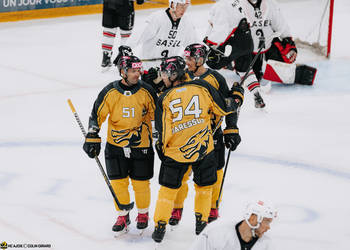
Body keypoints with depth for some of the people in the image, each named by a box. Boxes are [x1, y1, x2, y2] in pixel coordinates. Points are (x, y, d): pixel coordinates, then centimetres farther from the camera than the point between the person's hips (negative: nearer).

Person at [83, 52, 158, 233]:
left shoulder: (146, 91, -6)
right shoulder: (109, 92, -7)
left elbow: (157, 115, 4)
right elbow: (97, 115, 1)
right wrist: (92, 138, -5)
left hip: (141, 146, -1)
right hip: (116, 145, 1)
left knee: (140, 183, 4)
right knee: (118, 182, 2)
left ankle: (143, 213, 29)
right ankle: (123, 216, 22)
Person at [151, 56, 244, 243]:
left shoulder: (164, 99, -6)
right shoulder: (202, 87, -6)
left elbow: (162, 132, -4)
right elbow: (224, 109, 1)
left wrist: (161, 149, 13)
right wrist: (238, 95, 19)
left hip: (175, 152, 0)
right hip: (204, 149, 0)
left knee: (168, 189, 14)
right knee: (204, 185, 20)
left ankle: (160, 227, 13)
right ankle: (201, 222, 24)